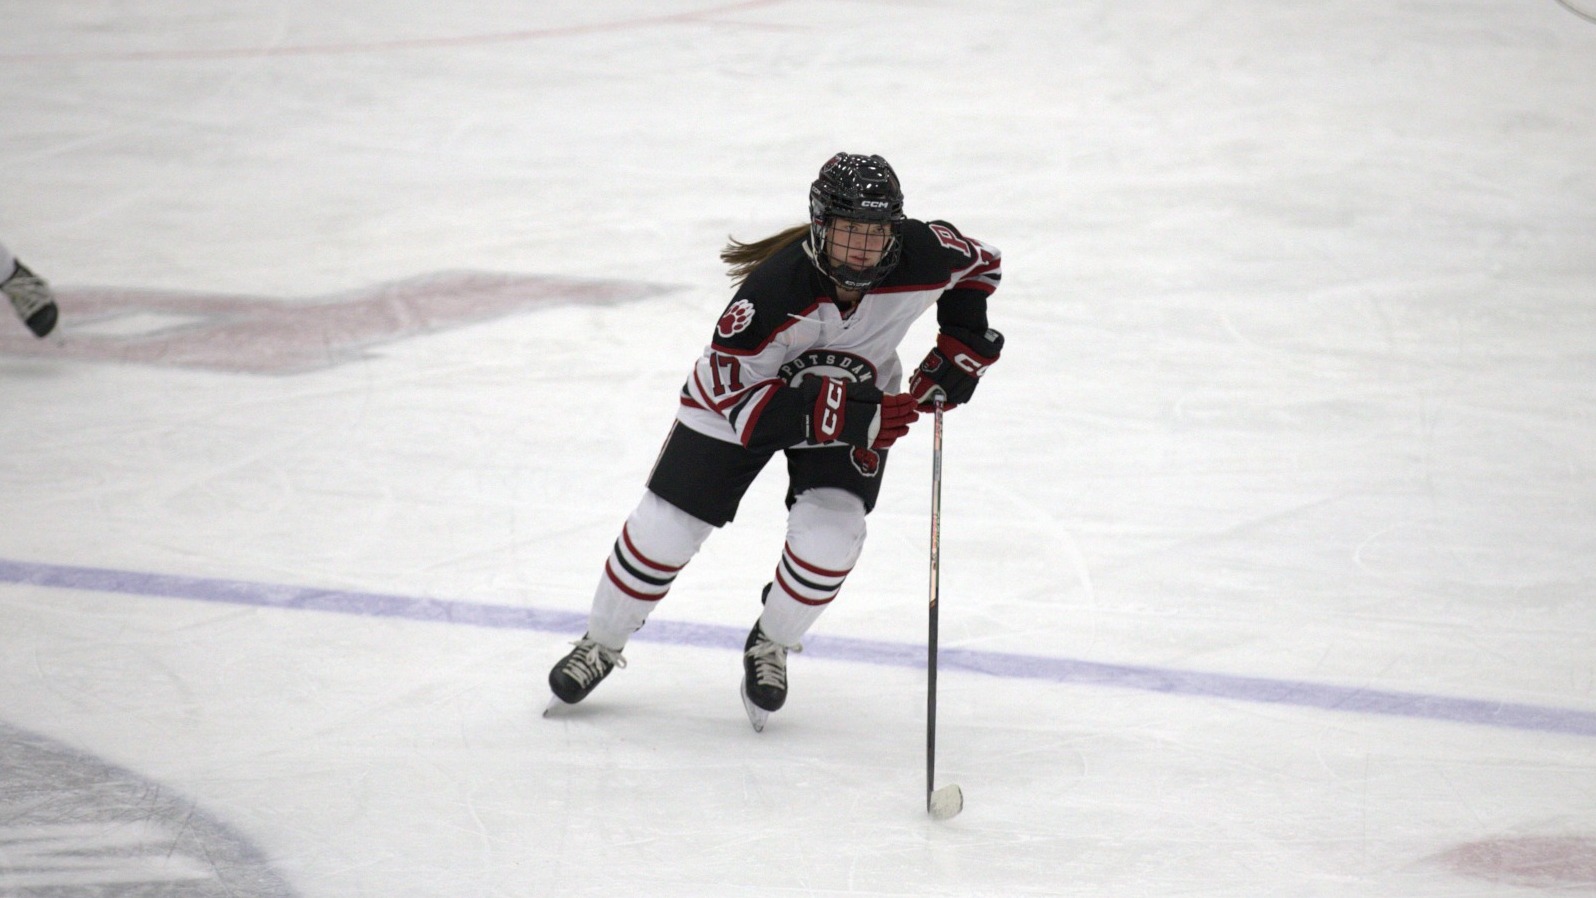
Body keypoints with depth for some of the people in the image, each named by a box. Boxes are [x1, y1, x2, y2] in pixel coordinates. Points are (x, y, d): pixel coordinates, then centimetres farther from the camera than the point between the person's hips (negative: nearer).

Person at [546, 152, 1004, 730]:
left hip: (861, 399, 2)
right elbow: (733, 391, -33)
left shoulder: (923, 256, -28)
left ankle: (770, 647, 12)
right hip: (743, 393, -2)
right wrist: (842, 417, -39)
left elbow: (978, 266, -3)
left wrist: (962, 346, -12)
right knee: (667, 526, -1)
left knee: (830, 535, -18)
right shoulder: (777, 287, -39)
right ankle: (601, 645, 25)